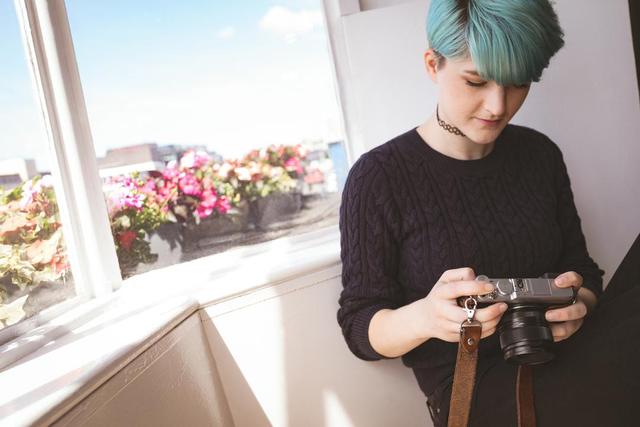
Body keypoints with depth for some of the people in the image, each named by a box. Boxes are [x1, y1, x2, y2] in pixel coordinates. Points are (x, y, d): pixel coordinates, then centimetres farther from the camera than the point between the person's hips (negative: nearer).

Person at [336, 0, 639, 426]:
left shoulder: (539, 153, 5)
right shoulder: (379, 177, -10)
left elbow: (580, 267, 12)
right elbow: (360, 326, -7)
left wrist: (577, 303, -13)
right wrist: (424, 318, -30)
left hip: (559, 359, 6)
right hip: (472, 389, -6)